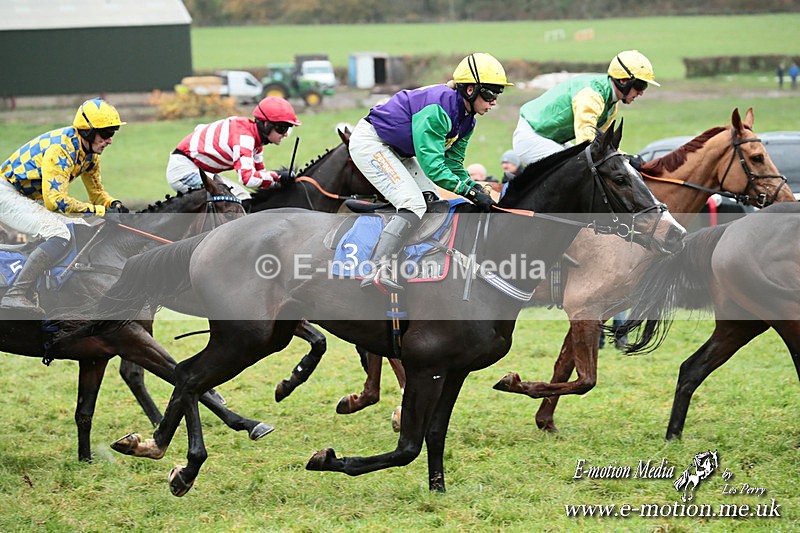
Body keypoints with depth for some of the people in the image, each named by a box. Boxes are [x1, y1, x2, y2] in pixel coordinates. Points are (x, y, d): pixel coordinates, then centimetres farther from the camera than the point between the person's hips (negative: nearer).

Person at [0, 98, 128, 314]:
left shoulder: (90, 153, 5)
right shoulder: (62, 148, -25)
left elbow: (96, 192, 17)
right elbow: (55, 200, -30)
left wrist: (114, 205, -6)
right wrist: (100, 211, -28)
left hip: (24, 197, 11)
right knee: (59, 235, -25)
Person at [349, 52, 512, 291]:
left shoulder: (466, 119, 1)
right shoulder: (437, 109, -30)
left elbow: (453, 163, 6)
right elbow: (432, 164, -32)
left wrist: (477, 188, -10)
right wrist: (470, 191, -32)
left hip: (397, 151, 11)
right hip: (369, 143, -11)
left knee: (431, 202, 3)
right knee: (413, 205, -22)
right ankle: (376, 271, -32)